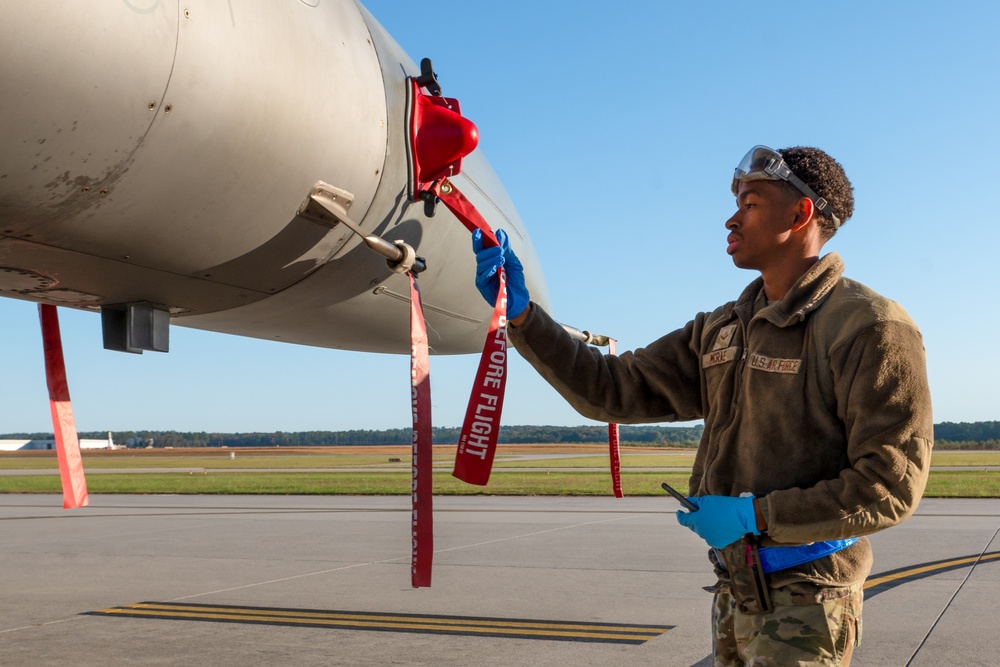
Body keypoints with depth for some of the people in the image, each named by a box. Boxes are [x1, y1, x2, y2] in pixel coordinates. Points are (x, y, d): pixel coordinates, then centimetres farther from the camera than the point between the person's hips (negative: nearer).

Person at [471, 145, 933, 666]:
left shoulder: (869, 329, -13)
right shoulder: (719, 331, 9)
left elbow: (891, 486, -18)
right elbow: (614, 390, 4)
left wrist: (755, 515, -20)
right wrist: (521, 314, -3)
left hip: (803, 604, -7)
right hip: (733, 596, 7)